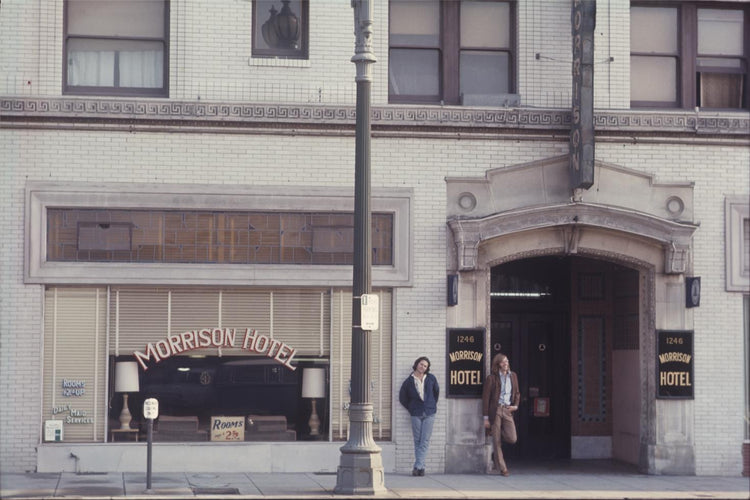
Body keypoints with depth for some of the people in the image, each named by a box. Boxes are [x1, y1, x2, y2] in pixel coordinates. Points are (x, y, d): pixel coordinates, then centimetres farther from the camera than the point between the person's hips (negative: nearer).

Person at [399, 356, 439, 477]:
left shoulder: (431, 379, 4)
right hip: (416, 414, 0)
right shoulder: (409, 381, 1)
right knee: (417, 441, 2)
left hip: (429, 413, 0)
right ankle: (421, 467, 5)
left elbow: (436, 392, 19)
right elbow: (402, 398, 10)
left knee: (425, 441, -6)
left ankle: (418, 466, -9)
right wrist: (411, 408, 7)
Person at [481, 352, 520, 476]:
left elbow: (517, 392, 22)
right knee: (496, 441, -2)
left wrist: (516, 405, 2)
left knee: (512, 438, -11)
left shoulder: (513, 376, 11)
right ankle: (501, 468, 6)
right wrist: (485, 417, -6)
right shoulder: (492, 378, -3)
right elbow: (486, 398, -3)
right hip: (495, 410, -4)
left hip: (507, 410, 4)